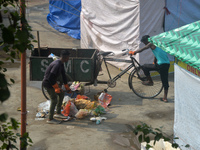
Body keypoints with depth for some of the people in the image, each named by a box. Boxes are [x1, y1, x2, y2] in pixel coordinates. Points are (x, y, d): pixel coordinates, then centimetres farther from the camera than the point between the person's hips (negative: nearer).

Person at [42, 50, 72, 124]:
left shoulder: (61, 64, 7)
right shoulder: (57, 65, -26)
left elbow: (63, 76, 18)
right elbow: (50, 78, -29)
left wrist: (67, 87, 24)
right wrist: (57, 88, -22)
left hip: (52, 82, 10)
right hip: (48, 83, -10)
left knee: (61, 94, 17)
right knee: (54, 100, -9)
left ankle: (58, 113, 26)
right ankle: (50, 119, -1)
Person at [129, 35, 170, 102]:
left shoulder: (151, 44, -2)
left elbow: (141, 50, -3)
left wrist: (133, 52, 11)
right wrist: (154, 62, 47)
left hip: (161, 65, -8)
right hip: (167, 64, 8)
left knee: (144, 67, 8)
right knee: (165, 81, 14)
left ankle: (150, 81, 19)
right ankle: (165, 98, 18)